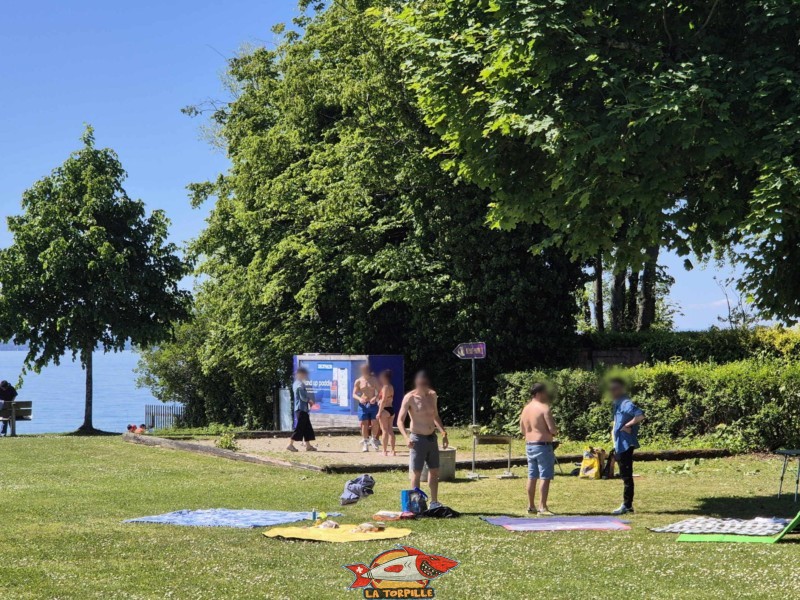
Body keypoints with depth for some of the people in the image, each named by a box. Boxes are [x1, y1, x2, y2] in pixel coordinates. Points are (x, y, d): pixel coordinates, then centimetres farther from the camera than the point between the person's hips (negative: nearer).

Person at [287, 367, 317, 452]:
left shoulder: (296, 383, 16)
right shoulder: (300, 384, -15)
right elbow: (303, 397, -20)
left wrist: (309, 401, 11)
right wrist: (310, 400, -2)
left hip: (302, 409, 10)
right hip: (301, 409, -10)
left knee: (307, 427, 12)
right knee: (299, 428, -8)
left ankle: (308, 445, 14)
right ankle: (290, 444, -7)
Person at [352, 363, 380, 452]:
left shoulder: (374, 380, 2)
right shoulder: (358, 381, 0)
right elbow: (354, 394, 1)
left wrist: (375, 398, -20)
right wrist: (359, 398, -20)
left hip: (373, 404, 0)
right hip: (363, 405, 0)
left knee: (375, 423, -3)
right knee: (364, 424, -1)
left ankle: (373, 439, 21)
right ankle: (365, 442, 10)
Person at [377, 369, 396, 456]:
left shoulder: (385, 387, -13)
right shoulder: (391, 387, 13)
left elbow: (383, 400, -18)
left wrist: (379, 412, -18)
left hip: (385, 410, -9)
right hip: (391, 409, 9)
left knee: (384, 430, -4)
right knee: (390, 430, 11)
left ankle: (385, 451, -3)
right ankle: (393, 451, 11)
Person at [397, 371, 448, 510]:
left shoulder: (432, 395, 5)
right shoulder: (410, 398, -12)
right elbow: (400, 420, -15)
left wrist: (443, 432, 9)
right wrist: (406, 437, -29)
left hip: (432, 438, 6)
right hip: (418, 439, -6)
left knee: (434, 471, 12)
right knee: (416, 472, -2)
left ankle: (434, 502, 23)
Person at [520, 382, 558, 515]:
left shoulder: (526, 408, 11)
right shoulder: (544, 408, -14)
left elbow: (523, 429, 17)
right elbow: (552, 429, -18)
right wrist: (555, 433, 3)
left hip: (529, 445, 8)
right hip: (543, 445, -8)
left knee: (532, 477, 14)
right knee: (545, 477, -7)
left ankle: (531, 505, 20)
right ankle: (542, 507, -11)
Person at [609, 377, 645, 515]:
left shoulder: (625, 403, -16)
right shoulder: (618, 404, 15)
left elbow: (640, 416, -30)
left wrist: (627, 426, -20)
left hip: (625, 445, -10)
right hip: (620, 445, 10)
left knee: (626, 476, -5)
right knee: (625, 476, 13)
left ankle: (626, 505, -2)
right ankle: (628, 505, 19)